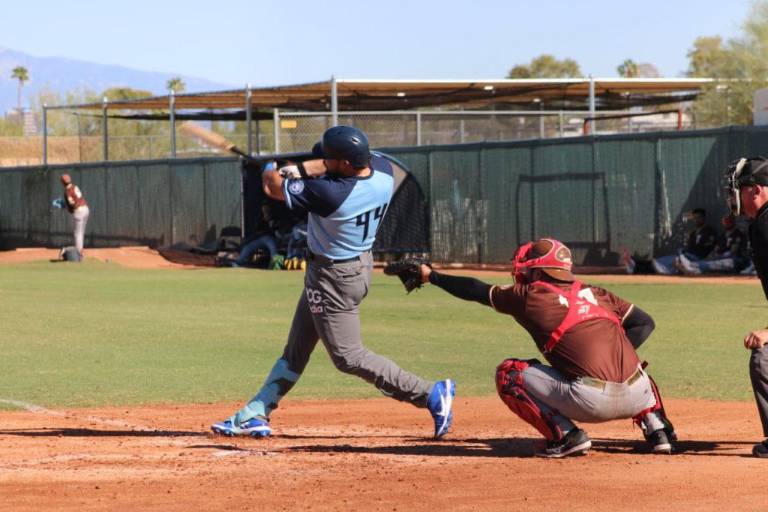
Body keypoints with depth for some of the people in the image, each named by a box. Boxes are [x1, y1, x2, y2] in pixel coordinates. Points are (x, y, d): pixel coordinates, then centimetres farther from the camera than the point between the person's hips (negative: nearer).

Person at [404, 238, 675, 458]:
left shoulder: (530, 296, 9)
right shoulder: (594, 294, 20)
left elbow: (476, 290, 22)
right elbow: (645, 322, 19)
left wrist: (431, 276, 35)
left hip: (591, 401, -5)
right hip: (637, 397, 5)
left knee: (508, 374, 10)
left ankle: (565, 435, -1)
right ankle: (657, 428, 18)